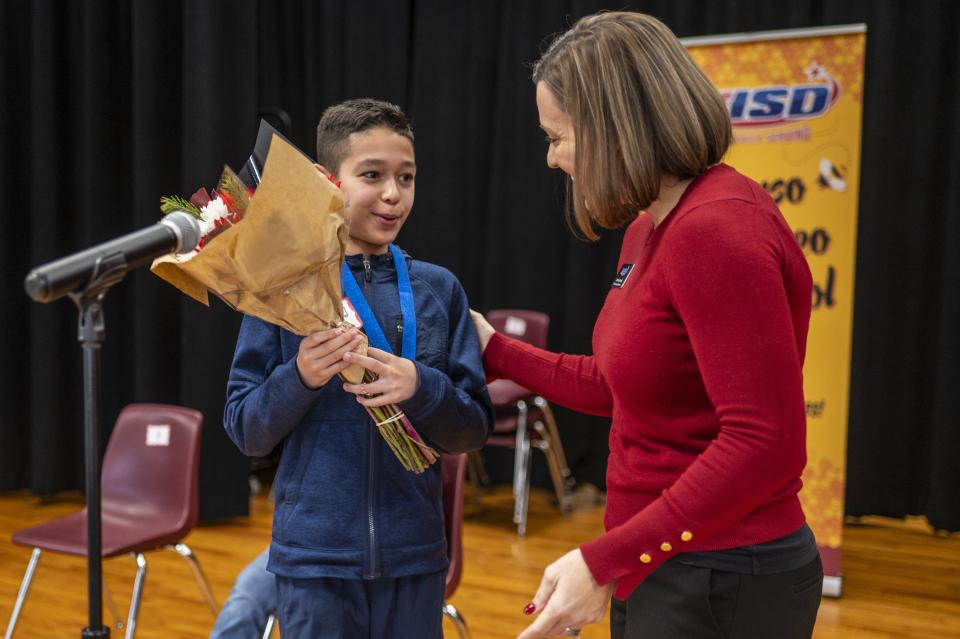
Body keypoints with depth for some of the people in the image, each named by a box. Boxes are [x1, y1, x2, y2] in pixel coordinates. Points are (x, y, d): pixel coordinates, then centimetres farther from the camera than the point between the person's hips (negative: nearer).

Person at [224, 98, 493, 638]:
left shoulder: (439, 289, 1)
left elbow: (475, 428, 1)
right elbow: (246, 431, -2)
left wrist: (419, 387, -17)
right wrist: (301, 378, -20)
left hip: (415, 555, 2)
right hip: (315, 554, -2)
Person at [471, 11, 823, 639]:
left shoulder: (717, 230, -22)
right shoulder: (649, 230, 7)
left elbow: (765, 444, -26)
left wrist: (604, 561, -25)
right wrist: (496, 353, 19)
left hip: (719, 585, -9)